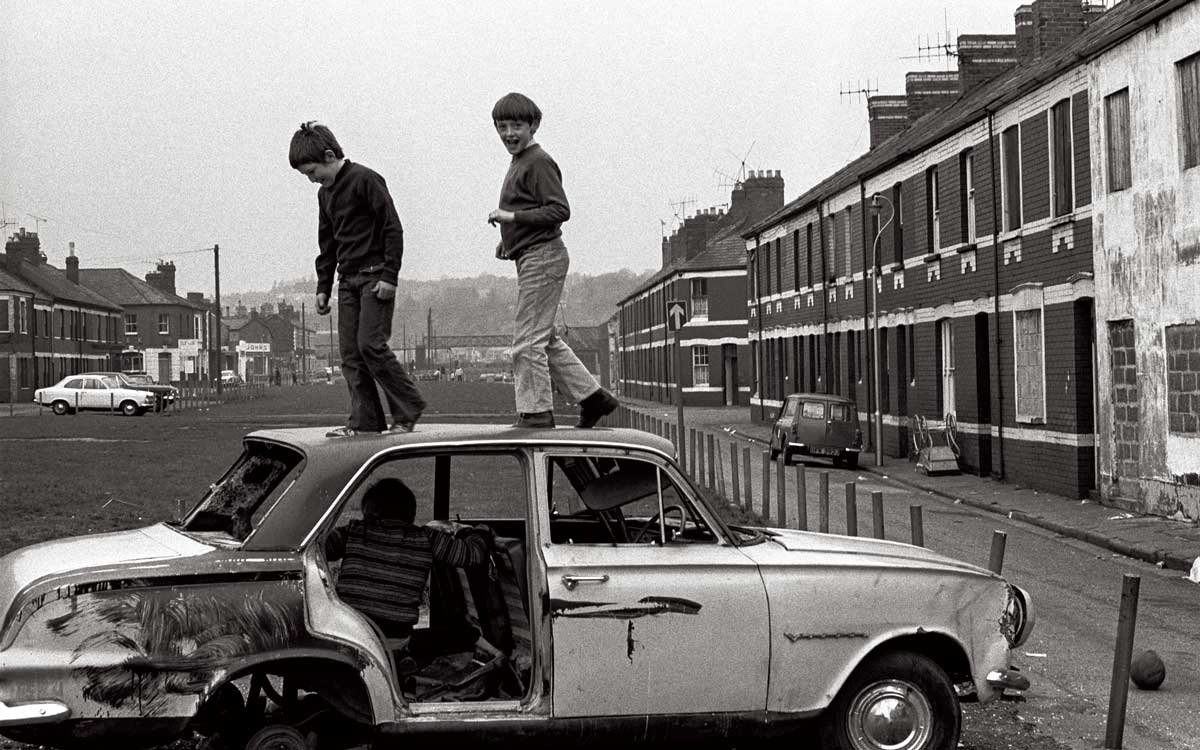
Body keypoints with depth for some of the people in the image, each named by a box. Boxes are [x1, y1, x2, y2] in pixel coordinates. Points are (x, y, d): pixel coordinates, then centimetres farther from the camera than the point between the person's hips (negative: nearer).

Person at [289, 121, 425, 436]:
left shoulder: (365, 180, -9)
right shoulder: (325, 193, 16)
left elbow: (393, 228, -12)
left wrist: (389, 275, -16)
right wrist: (323, 287, 17)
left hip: (375, 277, -8)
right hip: (347, 280, 8)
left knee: (371, 345, -15)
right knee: (350, 352, 1)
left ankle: (408, 409, -5)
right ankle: (365, 420, 2)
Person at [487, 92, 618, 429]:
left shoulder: (538, 162, -11)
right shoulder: (518, 163, 19)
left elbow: (560, 210, -19)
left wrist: (512, 217, -19)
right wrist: (508, 239, 13)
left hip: (542, 258, -10)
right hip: (531, 259, 10)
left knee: (528, 341, -8)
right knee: (546, 340, 13)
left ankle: (535, 413, -3)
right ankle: (593, 397, 18)